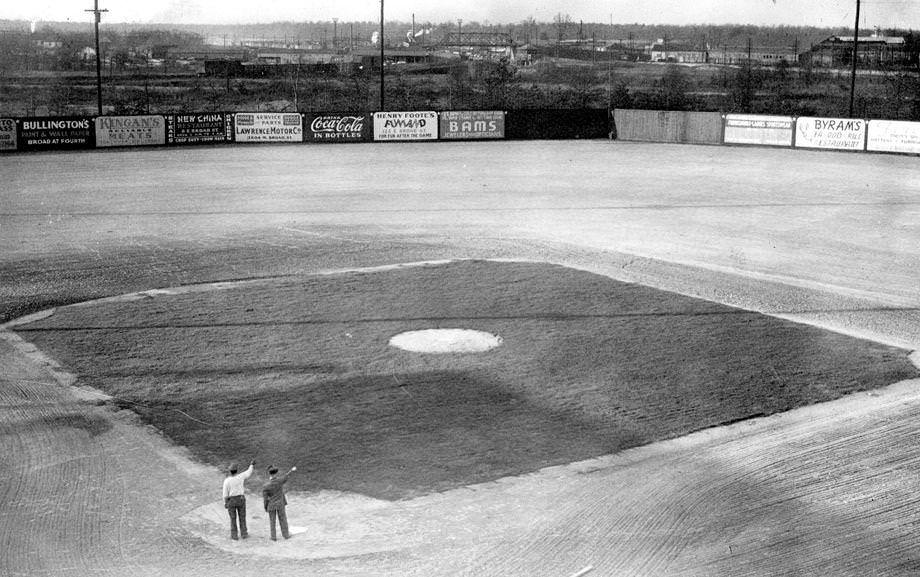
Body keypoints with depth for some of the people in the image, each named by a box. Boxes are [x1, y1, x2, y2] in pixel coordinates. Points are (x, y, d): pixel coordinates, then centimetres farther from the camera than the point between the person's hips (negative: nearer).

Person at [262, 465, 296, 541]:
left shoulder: (266, 486, -21)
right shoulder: (280, 480, -18)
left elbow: (265, 499, -14)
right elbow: (286, 476, 4)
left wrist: (265, 508, 3)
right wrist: (291, 470, 24)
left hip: (271, 505, -1)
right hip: (280, 504, 1)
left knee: (272, 521, 12)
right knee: (282, 520, 15)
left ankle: (274, 537, 17)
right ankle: (286, 535, 23)